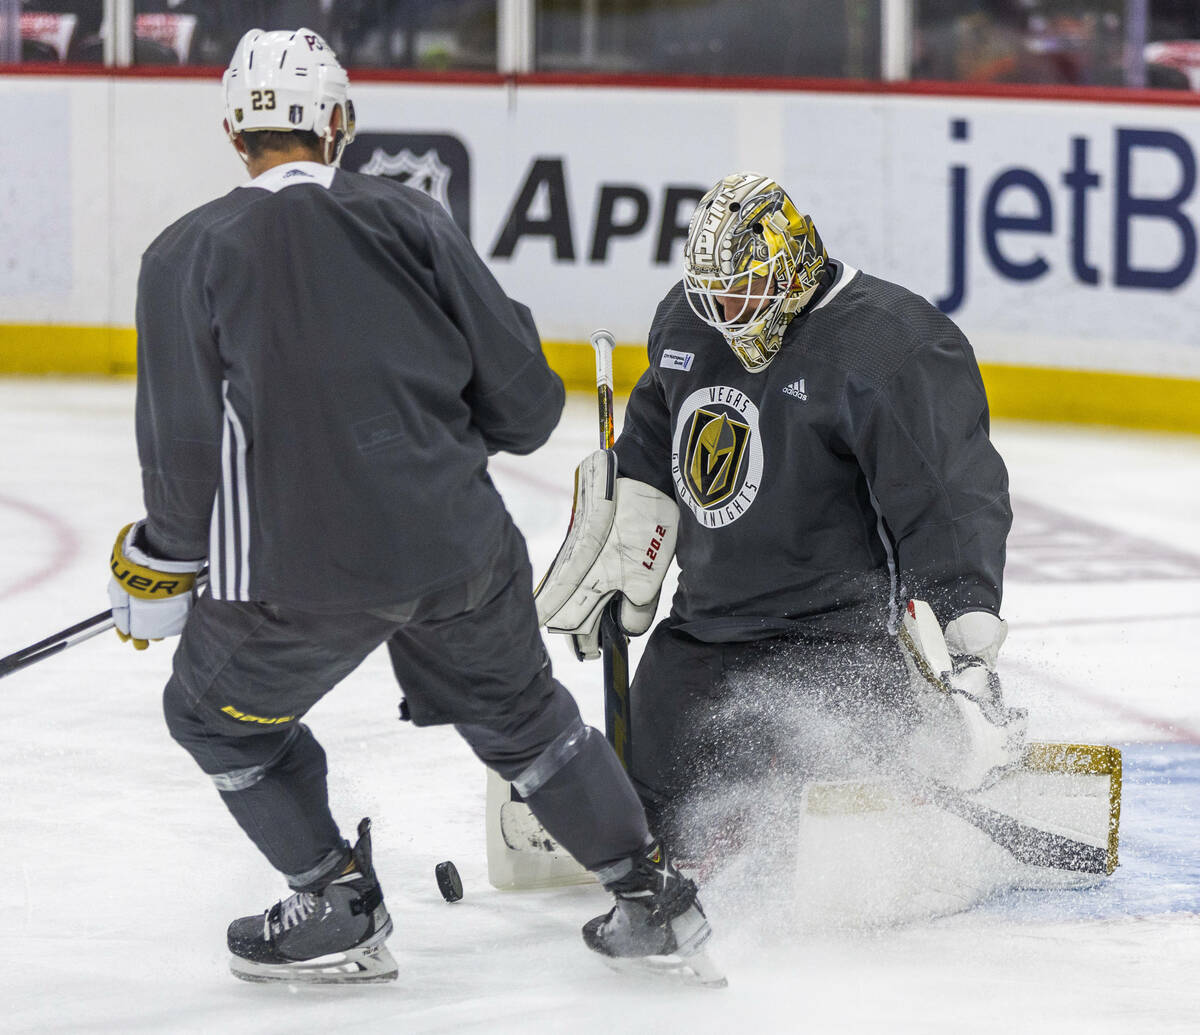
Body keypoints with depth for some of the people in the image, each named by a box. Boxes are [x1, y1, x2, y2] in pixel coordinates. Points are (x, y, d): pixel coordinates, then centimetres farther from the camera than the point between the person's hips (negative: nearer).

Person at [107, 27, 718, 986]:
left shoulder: (187, 254, -1)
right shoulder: (410, 219, 5)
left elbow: (183, 443, -6)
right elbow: (523, 397, 4)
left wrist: (164, 561, 10)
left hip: (299, 571, -3)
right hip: (458, 547, 3)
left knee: (219, 714, 24)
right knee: (519, 712, 26)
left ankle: (337, 908, 21)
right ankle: (653, 895, 30)